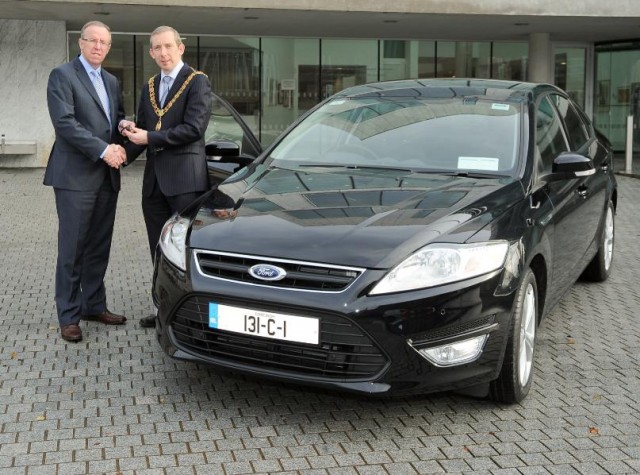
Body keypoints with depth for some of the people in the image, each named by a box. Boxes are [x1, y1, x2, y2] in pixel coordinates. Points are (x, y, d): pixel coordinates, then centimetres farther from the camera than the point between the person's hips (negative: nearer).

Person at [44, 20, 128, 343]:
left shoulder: (111, 81, 17)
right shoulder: (62, 75, -4)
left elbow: (119, 119, 20)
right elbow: (64, 122, -14)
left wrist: (121, 146, -3)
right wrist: (103, 150, -19)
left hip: (107, 176, 7)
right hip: (76, 175, -7)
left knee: (99, 248, 11)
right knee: (72, 248, -2)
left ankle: (94, 305, 22)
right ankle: (69, 315, 5)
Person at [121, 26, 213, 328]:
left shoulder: (197, 82, -3)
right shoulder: (149, 87, 18)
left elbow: (194, 128, -13)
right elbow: (142, 130, 19)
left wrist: (150, 138, -13)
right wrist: (125, 154, 2)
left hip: (185, 178, -7)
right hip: (154, 178, 7)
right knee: (160, 250, 11)